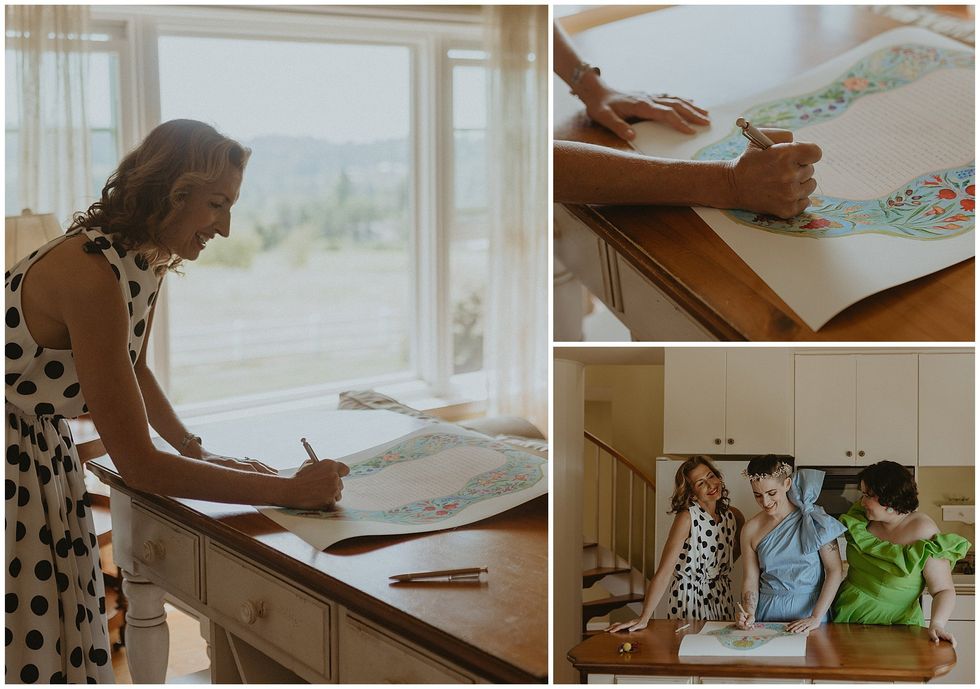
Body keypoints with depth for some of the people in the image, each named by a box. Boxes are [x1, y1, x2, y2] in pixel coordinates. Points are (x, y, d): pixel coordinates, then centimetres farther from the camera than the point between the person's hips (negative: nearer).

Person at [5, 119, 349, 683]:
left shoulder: (147, 261, -2)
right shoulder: (90, 272, -30)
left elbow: (136, 371, 18)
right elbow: (138, 465, -29)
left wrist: (197, 450, 6)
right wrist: (290, 491, -26)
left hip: (46, 447, 9)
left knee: (67, 643, 15)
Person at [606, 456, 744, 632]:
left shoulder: (733, 515, -2)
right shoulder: (687, 518, -19)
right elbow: (664, 571, -25)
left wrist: (720, 570, 7)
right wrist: (643, 618, -31)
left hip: (722, 598, 5)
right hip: (689, 600, -5)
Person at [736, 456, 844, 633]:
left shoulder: (814, 520, -3)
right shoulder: (751, 529, 5)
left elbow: (835, 570, -6)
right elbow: (751, 579, 8)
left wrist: (816, 617, -12)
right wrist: (749, 614, -10)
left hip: (809, 609, -2)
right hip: (768, 611, 2)